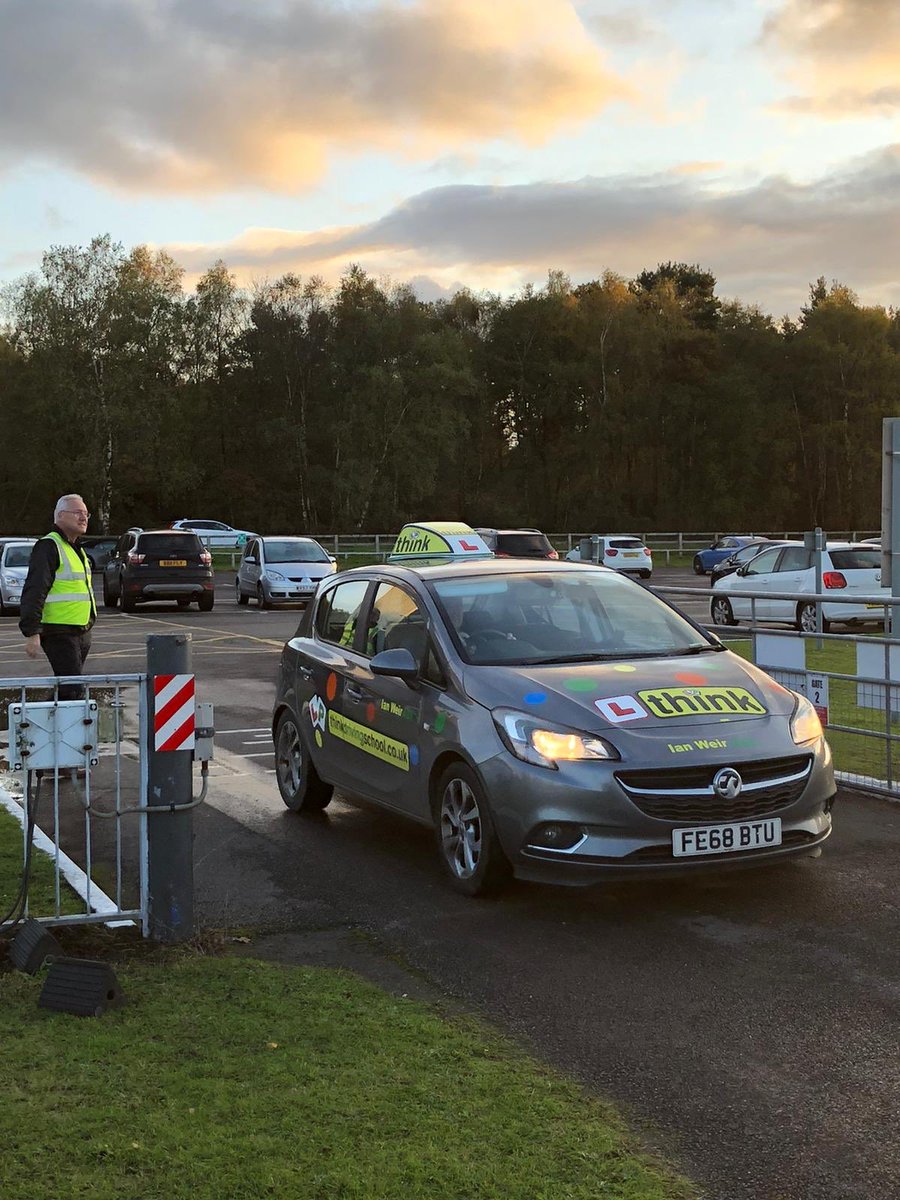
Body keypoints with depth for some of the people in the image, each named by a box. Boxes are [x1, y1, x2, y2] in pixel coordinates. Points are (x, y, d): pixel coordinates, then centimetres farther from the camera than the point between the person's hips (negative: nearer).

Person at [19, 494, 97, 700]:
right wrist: (31, 632, -24)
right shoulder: (49, 546, -12)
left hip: (81, 633, 9)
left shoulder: (77, 549, 19)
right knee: (74, 691, -13)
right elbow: (33, 592, -19)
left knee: (65, 690, 13)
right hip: (60, 634, -9)